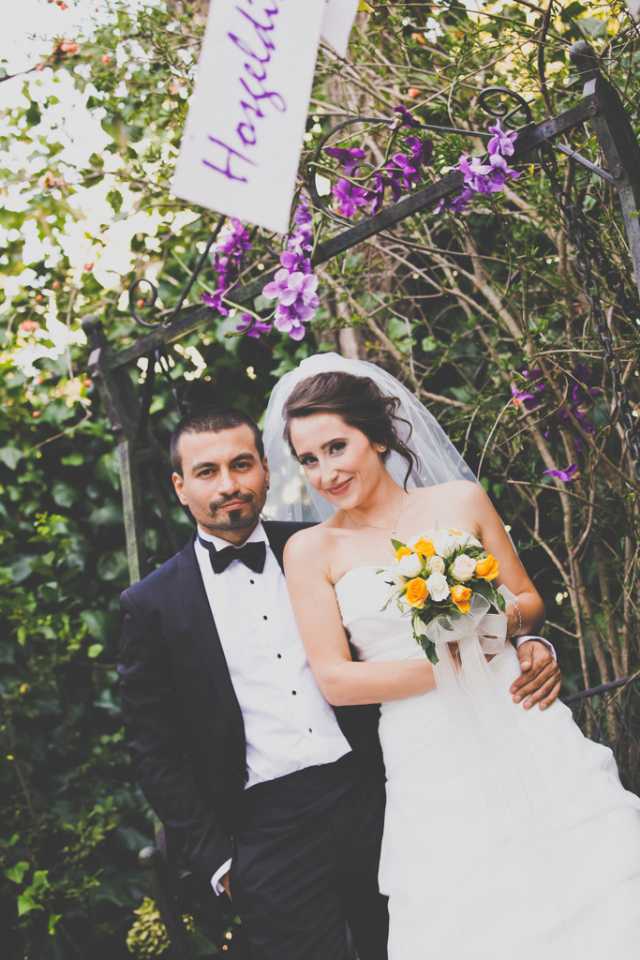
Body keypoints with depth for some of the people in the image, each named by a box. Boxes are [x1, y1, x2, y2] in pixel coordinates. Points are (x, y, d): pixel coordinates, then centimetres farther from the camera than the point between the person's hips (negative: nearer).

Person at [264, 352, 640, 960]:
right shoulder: (312, 549, 1)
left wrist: (504, 620, -10)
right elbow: (335, 680, -4)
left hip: (523, 732, 2)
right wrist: (447, 665, -12)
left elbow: (530, 600, 13)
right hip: (429, 763, -1)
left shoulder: (461, 500, 5)